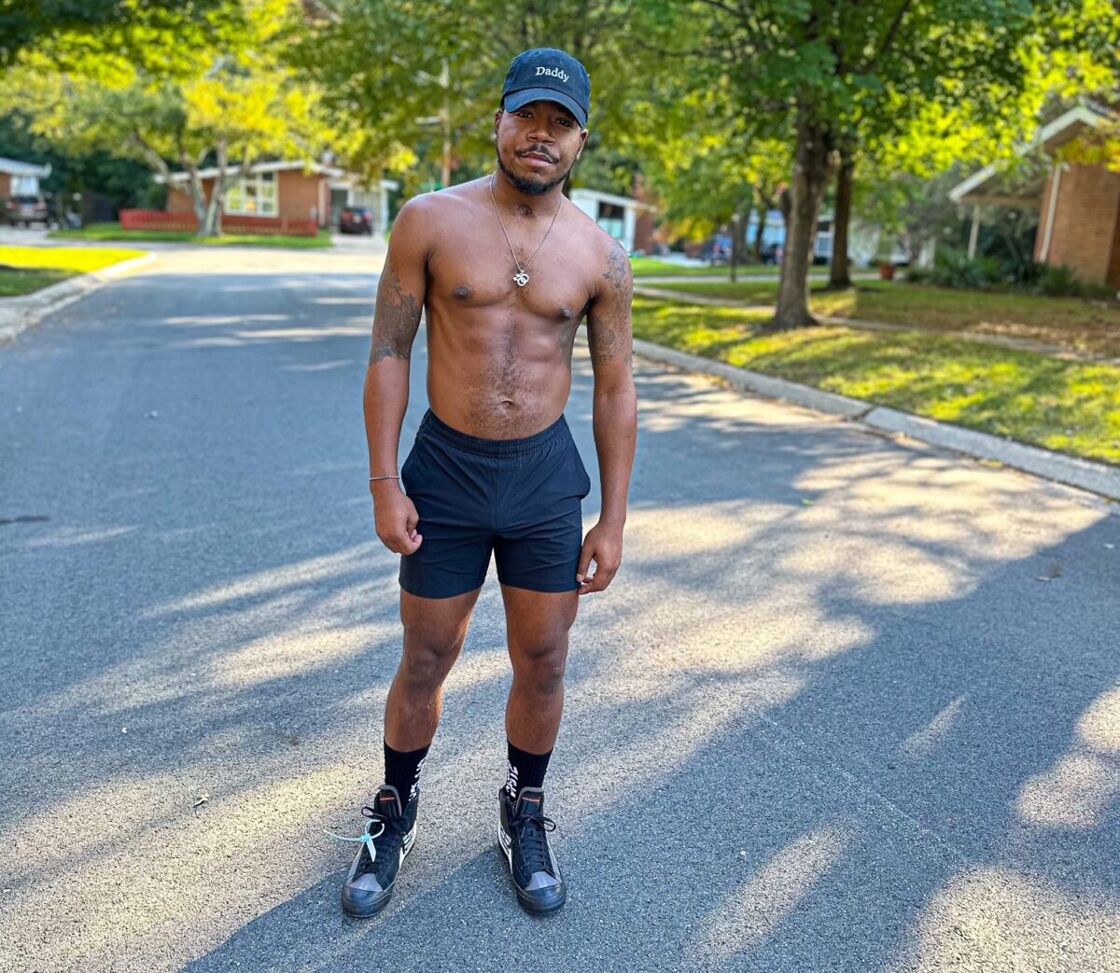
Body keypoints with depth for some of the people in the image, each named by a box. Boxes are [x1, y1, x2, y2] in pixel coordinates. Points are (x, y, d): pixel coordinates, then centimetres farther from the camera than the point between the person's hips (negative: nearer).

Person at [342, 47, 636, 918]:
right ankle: (395, 814, 36)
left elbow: (615, 388, 2)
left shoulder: (600, 257, -3)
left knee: (543, 665, 11)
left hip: (545, 478, 2)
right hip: (445, 471, -1)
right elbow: (389, 351, -4)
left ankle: (525, 815, 36)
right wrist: (384, 483, -8)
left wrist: (614, 519, 1)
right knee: (426, 661, 11)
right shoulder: (431, 222, -7)